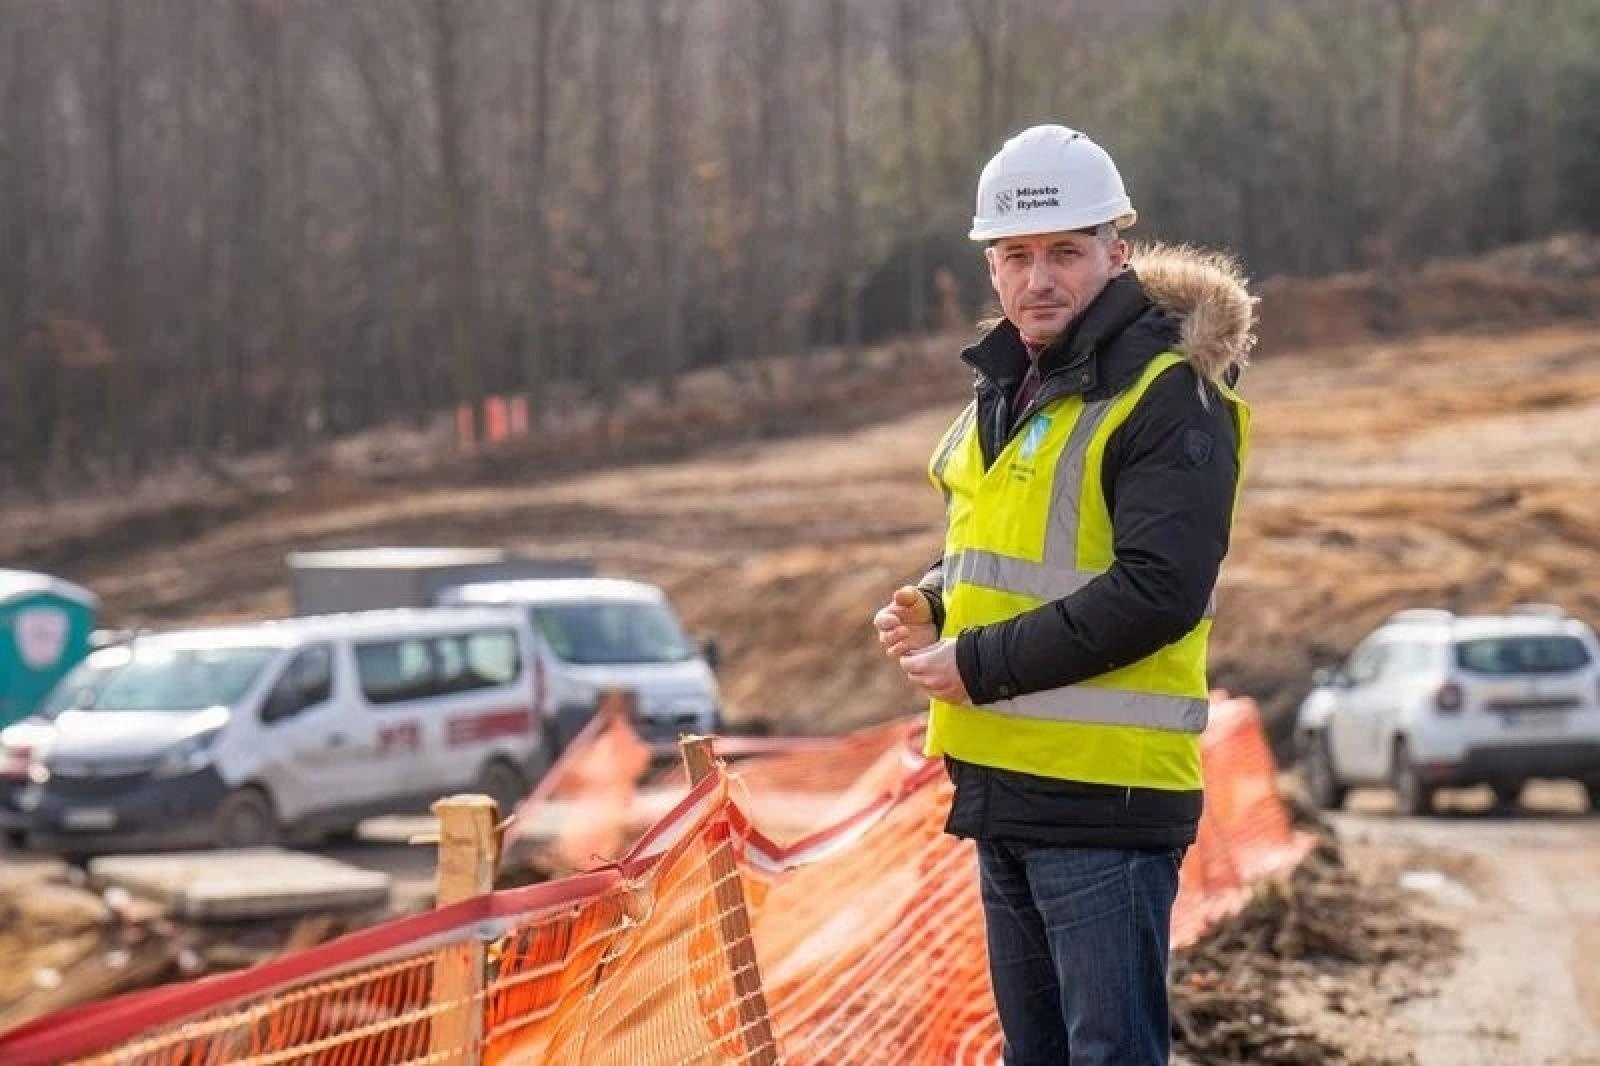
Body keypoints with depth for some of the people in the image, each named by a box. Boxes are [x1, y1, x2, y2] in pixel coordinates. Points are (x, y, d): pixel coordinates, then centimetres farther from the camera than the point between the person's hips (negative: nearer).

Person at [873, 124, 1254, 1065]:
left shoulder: (1168, 397, -13)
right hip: (1005, 778, 9)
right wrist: (930, 607, 5)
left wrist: (983, 663, -19)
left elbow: (1157, 591, -22)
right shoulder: (1009, 390, 15)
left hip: (1106, 794, -9)